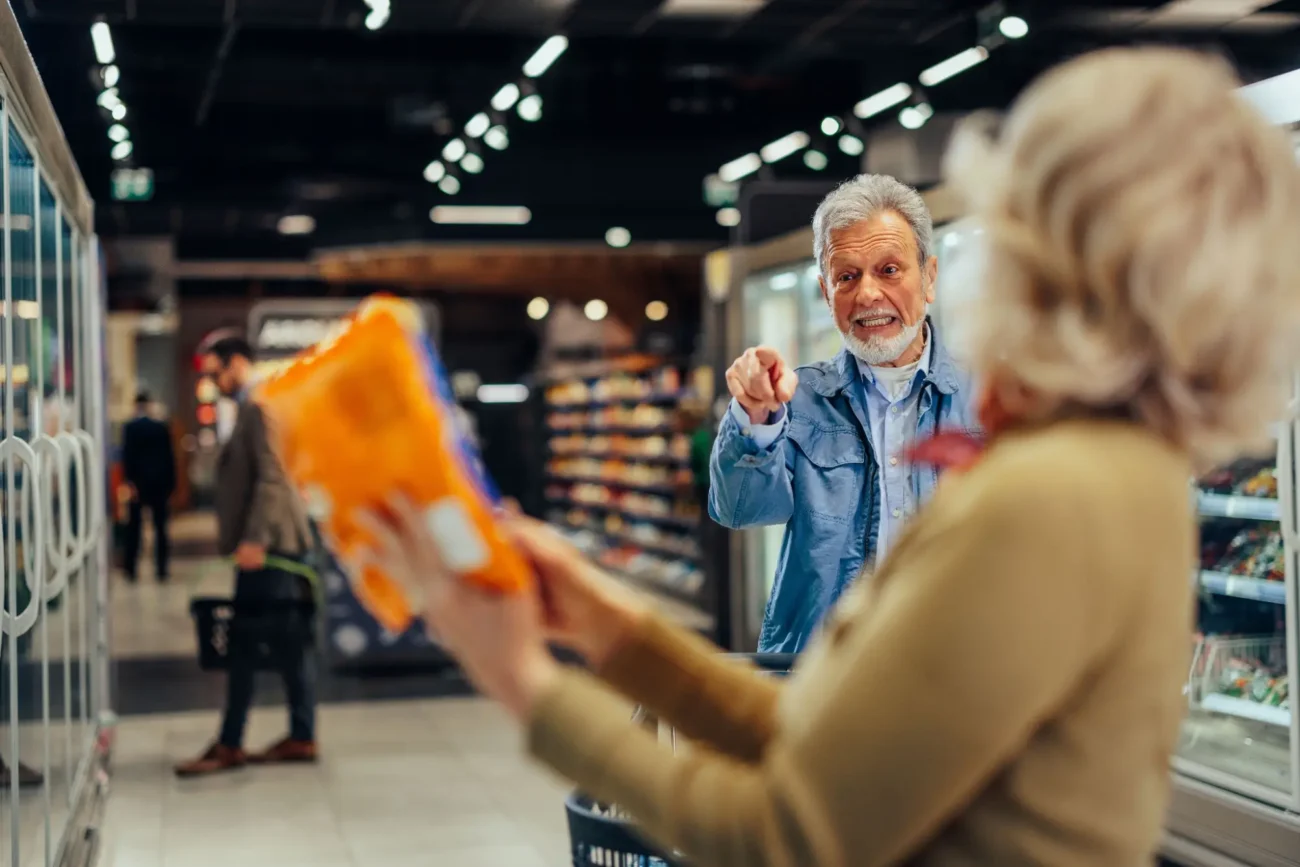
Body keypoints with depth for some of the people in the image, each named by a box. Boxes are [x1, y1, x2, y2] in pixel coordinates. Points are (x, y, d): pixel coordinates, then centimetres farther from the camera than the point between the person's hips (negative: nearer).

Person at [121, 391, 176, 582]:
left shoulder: (129, 427, -6)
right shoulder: (162, 428, 3)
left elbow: (127, 455, -12)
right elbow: (169, 456, 4)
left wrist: (129, 480, -10)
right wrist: (171, 483, 8)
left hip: (138, 482, -2)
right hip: (159, 482, 2)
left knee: (134, 527, 5)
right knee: (160, 527, 5)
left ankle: (131, 569, 4)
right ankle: (161, 570, 4)